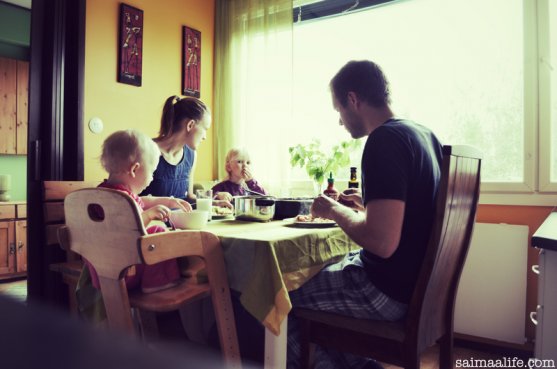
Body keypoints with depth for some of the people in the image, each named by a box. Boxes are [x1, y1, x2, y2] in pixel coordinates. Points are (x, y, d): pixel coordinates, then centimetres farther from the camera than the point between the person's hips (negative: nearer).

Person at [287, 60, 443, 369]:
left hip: (389, 290, -9)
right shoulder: (423, 134, 7)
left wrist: (335, 210, -14)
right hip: (417, 278, 9)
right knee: (316, 273, 25)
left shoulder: (384, 140, -22)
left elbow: (382, 242, -30)